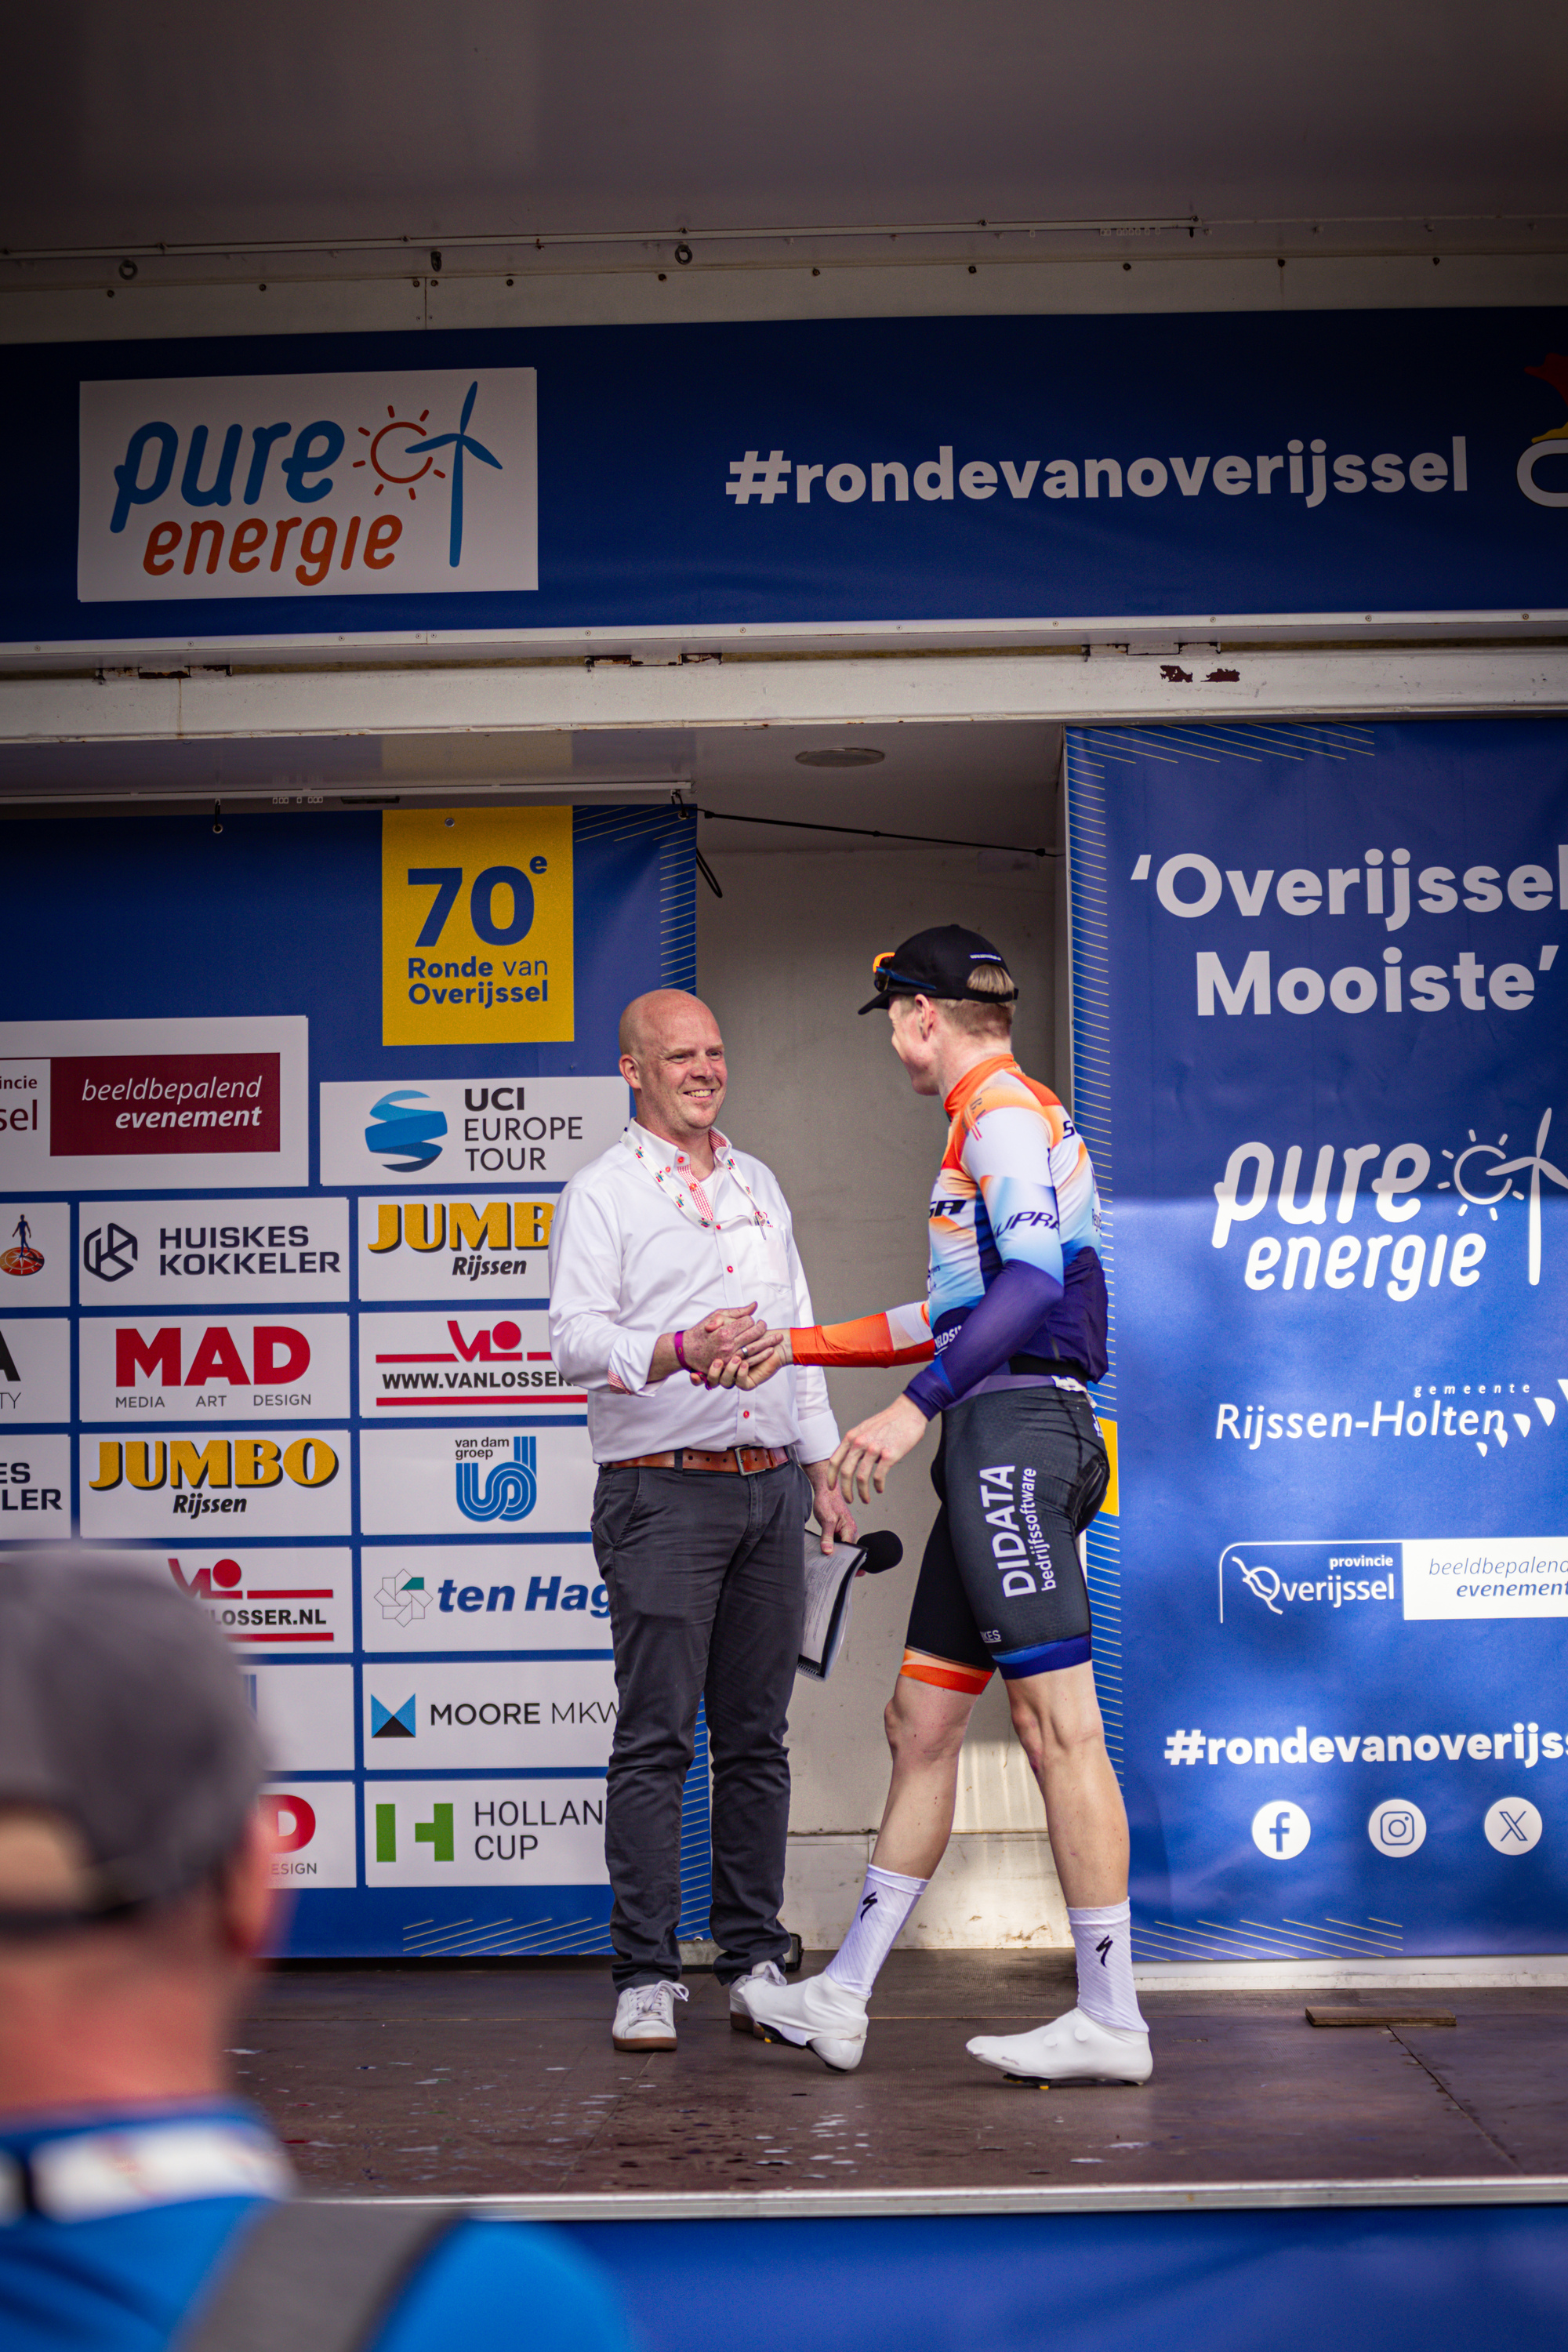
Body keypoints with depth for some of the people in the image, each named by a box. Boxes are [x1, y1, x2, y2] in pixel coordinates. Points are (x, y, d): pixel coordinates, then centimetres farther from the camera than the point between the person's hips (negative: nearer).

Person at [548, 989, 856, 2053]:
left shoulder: (758, 1185, 19)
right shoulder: (601, 1192, 0)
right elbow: (575, 1338, -11)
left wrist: (823, 1465, 19)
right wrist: (678, 1350, -29)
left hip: (770, 1485, 6)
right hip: (664, 1492, -5)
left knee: (757, 1736, 7)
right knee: (657, 1738, -6)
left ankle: (755, 1961, 14)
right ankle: (646, 1976, -2)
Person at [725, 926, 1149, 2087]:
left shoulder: (1005, 1112, -6)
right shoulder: (1000, 1121, 25)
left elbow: (1034, 1281, -22)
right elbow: (960, 1314, 32)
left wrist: (914, 1407, -27)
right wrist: (802, 1346, 34)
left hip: (1013, 1429, -11)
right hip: (997, 1441, 11)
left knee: (1058, 1723, -10)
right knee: (922, 1721, 10)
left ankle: (1111, 2020, -8)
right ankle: (843, 1997, 15)